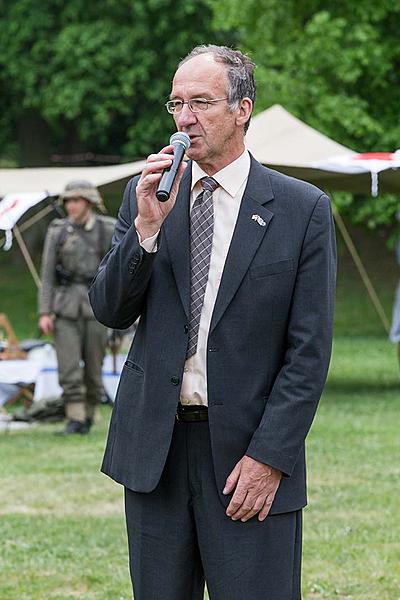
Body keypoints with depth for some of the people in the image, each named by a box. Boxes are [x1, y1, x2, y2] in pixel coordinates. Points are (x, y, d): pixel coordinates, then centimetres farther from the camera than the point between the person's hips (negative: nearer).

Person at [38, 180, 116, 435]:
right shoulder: (58, 231, 3)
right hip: (66, 306, 0)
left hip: (96, 306, 0)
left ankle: (88, 416, 20)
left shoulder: (108, 230, 1)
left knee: (93, 367, 4)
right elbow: (47, 275, 3)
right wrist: (45, 313, -4)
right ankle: (75, 420, -7)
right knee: (69, 366, -9)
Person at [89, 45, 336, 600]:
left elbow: (309, 350, -6)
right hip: (154, 445, 3)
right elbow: (110, 312, 3)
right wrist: (147, 225, -12)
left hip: (248, 451, -3)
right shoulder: (146, 195, 7)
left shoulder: (302, 209, -4)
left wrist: (269, 456, -12)